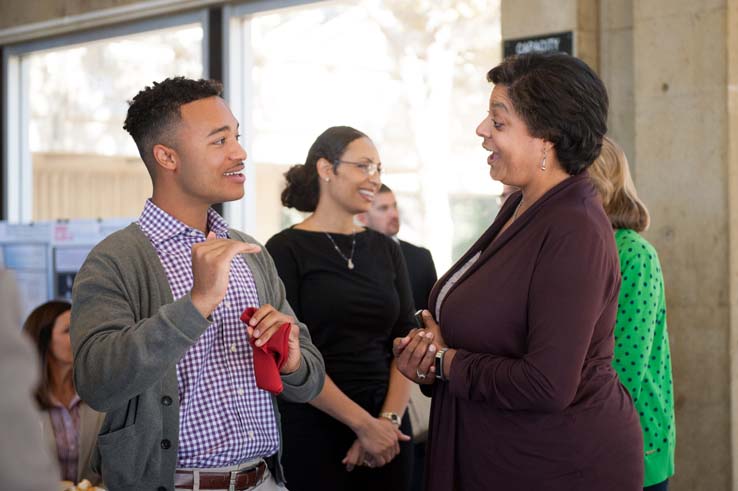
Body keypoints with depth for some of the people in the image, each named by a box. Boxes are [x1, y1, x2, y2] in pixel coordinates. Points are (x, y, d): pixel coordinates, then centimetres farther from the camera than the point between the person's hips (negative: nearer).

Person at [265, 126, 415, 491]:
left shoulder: (386, 249, 9)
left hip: (386, 430, 5)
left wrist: (389, 418, -10)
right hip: (313, 432, -5)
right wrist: (363, 423, -15)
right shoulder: (286, 250, -6)